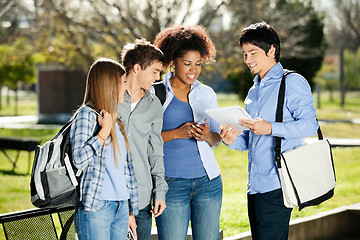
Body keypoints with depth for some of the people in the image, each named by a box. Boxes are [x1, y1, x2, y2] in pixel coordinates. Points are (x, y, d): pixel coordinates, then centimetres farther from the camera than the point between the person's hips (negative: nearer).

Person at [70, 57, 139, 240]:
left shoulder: (117, 120, 16)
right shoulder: (86, 114, -5)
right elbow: (79, 160, -16)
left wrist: (131, 211, 17)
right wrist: (105, 131, -13)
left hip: (121, 207, 7)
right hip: (95, 208, -7)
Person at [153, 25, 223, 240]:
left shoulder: (207, 94, 12)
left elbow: (217, 137, 14)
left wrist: (207, 136, -8)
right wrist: (176, 133, -15)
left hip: (208, 181, 4)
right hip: (172, 182, -4)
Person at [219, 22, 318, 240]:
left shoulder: (292, 82, -4)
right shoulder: (254, 91, 22)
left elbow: (310, 124, -13)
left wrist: (271, 128, -23)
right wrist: (234, 141, 4)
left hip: (276, 186, -8)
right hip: (255, 186, 9)